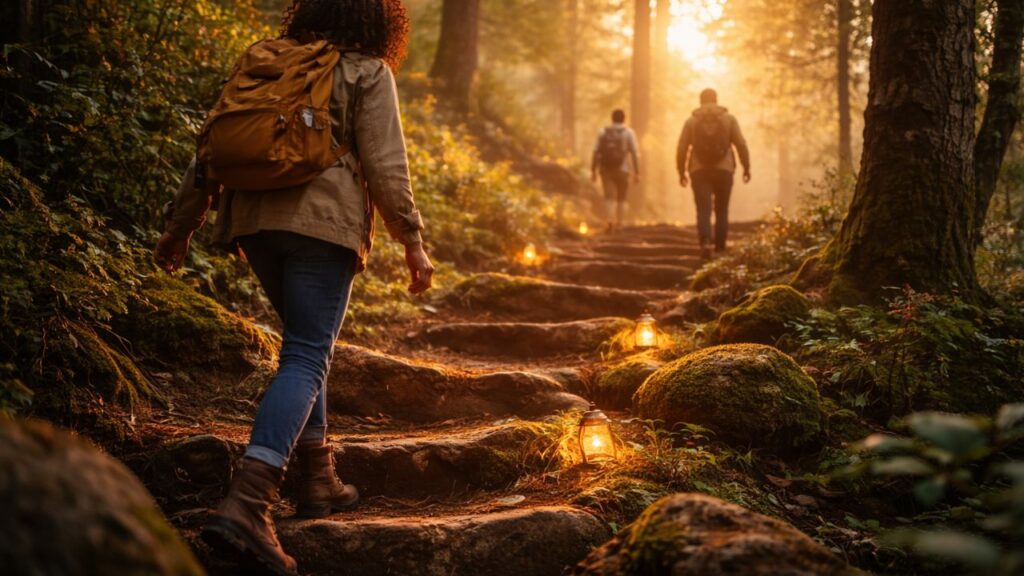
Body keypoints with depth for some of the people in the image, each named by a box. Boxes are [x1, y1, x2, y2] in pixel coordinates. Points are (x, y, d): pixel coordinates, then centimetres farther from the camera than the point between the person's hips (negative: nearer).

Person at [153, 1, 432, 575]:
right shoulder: (368, 73, 5)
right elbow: (386, 167, -4)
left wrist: (182, 225, 21)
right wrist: (413, 242, 1)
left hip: (254, 218, 6)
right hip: (324, 222, -6)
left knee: (307, 343, 22)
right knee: (307, 358, -8)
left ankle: (318, 477, 26)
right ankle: (246, 502, -23)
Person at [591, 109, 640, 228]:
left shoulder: (603, 132, 6)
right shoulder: (628, 132, 0)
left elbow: (596, 152, -1)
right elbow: (635, 153, -7)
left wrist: (593, 171, 3)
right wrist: (637, 172, -4)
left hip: (606, 169, 1)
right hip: (622, 170, -1)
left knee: (610, 197, -1)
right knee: (622, 198, 13)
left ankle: (610, 221, -24)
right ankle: (619, 224, 13)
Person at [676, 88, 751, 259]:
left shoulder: (691, 120, 5)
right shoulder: (729, 118, 5)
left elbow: (682, 148, 2)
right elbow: (741, 144, 0)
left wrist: (682, 172, 10)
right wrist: (746, 167, 7)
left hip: (700, 171, 0)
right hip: (724, 169, 1)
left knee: (703, 210, -4)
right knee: (721, 210, 13)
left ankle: (705, 243, -24)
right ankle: (720, 246, 15)